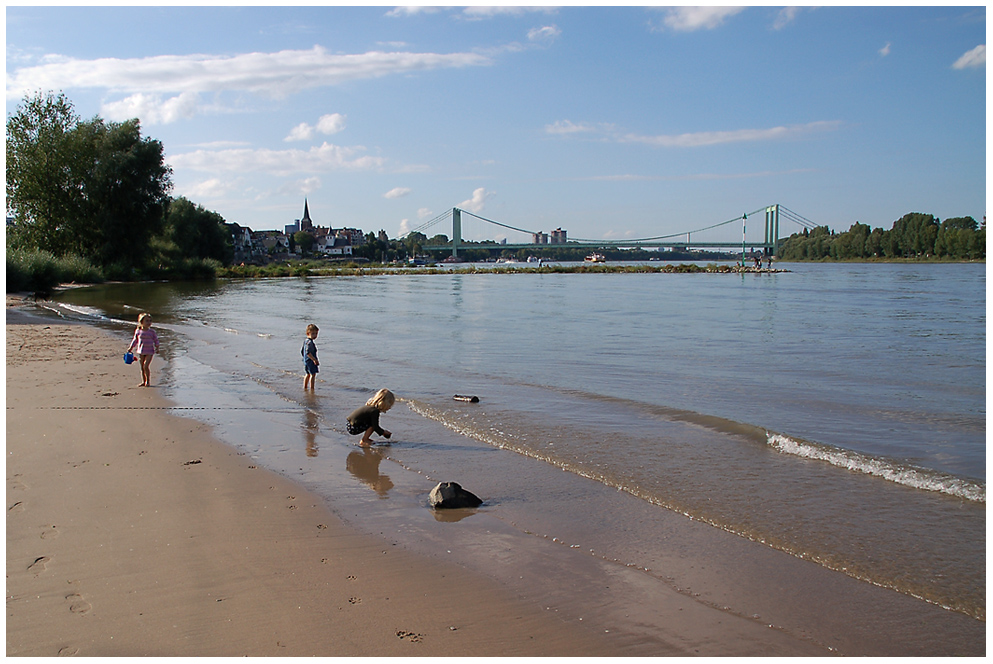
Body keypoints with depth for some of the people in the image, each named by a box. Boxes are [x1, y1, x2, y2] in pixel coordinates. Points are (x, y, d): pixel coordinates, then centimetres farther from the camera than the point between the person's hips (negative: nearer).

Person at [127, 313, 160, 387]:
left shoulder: (152, 332, -3)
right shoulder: (138, 331, 2)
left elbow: (156, 340, 5)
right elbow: (135, 340, 14)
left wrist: (157, 348, -6)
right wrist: (131, 347, 15)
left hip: (149, 352, -3)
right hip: (141, 351, 3)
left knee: (146, 366, -14)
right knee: (142, 367, 9)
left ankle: (148, 382, -2)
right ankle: (143, 382, 21)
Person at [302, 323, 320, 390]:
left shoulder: (305, 341, 12)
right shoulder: (309, 342, -20)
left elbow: (302, 351, 20)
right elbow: (308, 352, -29)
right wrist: (314, 360, -27)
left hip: (306, 361, 11)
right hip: (310, 361, -11)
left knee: (307, 374, 21)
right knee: (313, 374, -6)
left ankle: (305, 387, 31)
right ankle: (312, 388, -6)